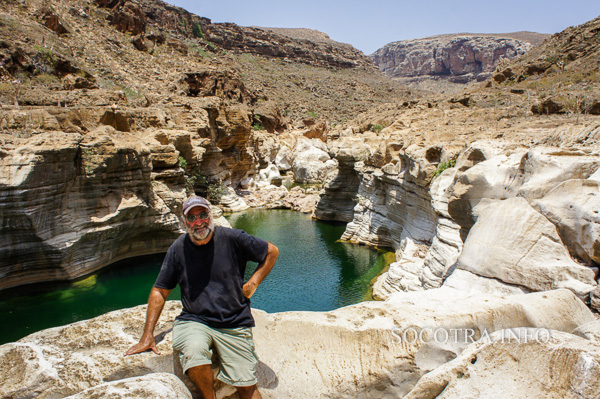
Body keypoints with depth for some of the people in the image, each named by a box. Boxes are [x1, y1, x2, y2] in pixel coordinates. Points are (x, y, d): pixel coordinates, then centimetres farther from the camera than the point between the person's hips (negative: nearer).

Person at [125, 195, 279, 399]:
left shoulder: (232, 238, -5)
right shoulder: (178, 249, 1)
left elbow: (272, 252, 7)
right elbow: (159, 292, 7)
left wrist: (253, 282, -1)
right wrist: (147, 335, 2)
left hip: (234, 325, 0)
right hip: (194, 321, 1)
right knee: (193, 351, -31)